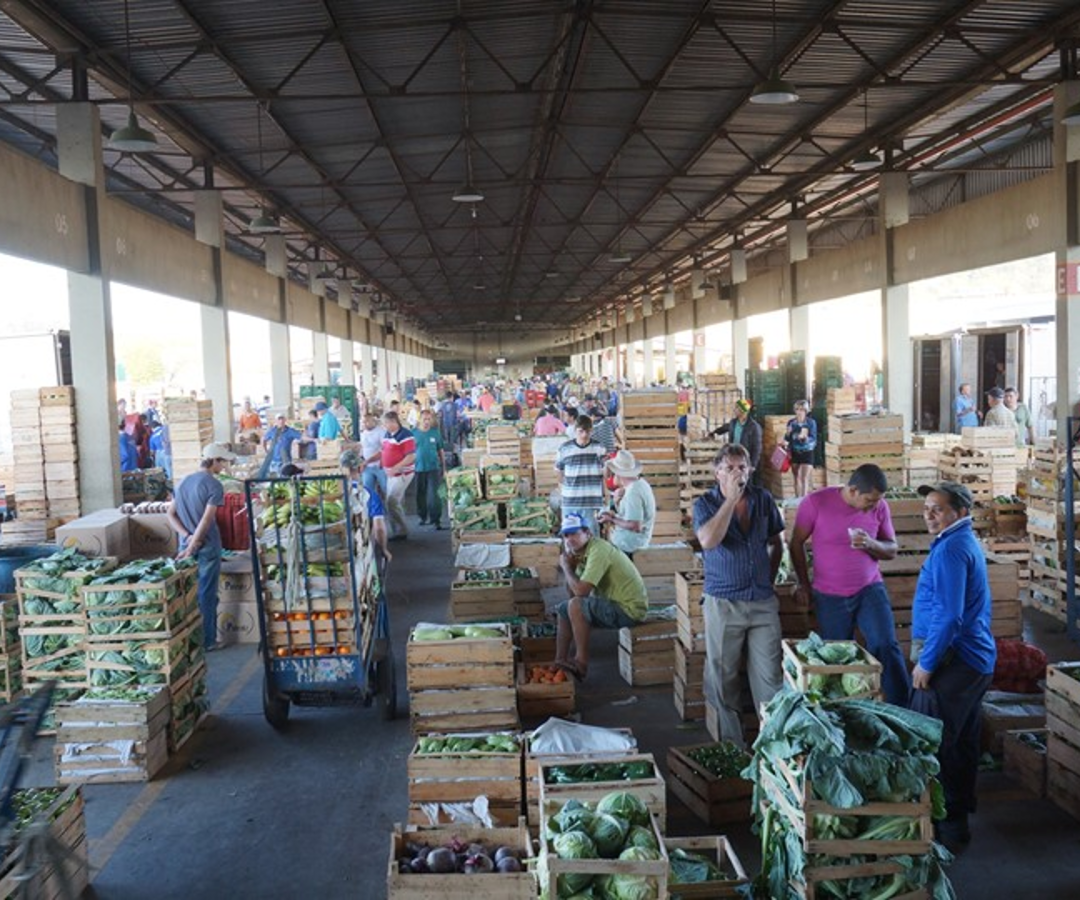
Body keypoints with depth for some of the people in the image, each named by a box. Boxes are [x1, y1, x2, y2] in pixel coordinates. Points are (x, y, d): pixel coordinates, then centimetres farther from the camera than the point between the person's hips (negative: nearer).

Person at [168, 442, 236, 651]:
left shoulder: (183, 482, 11)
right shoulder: (214, 485, -13)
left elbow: (171, 514, 9)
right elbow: (206, 520, -20)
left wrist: (187, 537, -2)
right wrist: (192, 547, -18)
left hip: (186, 544, 6)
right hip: (207, 546, -6)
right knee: (207, 594, 2)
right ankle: (207, 640, 8)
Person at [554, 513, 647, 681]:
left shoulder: (598, 550, -22)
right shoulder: (583, 550, 7)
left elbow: (580, 591, -29)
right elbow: (573, 592, 8)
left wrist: (566, 566, -12)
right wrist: (570, 565, -6)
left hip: (629, 609, -11)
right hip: (615, 604, 11)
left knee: (575, 606, -26)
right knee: (563, 610, 16)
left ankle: (581, 662, -13)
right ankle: (560, 661, 17)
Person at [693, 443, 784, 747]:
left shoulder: (763, 499, 5)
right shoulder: (705, 503, -3)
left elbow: (776, 542, 18)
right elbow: (708, 541, -23)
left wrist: (770, 579, 10)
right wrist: (731, 498, -21)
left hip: (763, 602, 2)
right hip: (723, 604, -2)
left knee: (770, 677, 5)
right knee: (723, 679, 5)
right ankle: (731, 745, 16)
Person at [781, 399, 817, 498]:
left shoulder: (811, 423, -7)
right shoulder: (791, 422, 3)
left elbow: (814, 440, -12)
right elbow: (787, 439, 7)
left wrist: (805, 437, -30)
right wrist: (788, 434, -14)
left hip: (807, 453, -4)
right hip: (794, 453, 4)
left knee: (805, 479, -9)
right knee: (797, 478, 10)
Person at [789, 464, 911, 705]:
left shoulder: (879, 507, -7)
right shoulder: (816, 502, -15)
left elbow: (892, 550, 2)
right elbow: (797, 544, -2)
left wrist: (870, 544, -21)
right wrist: (804, 584, 4)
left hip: (870, 590, 1)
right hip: (830, 597, -1)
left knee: (887, 646, -11)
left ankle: (902, 709, -1)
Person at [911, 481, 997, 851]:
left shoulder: (950, 549, -18)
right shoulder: (966, 542, 14)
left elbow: (949, 615, -24)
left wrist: (926, 663, -17)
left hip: (953, 662, -11)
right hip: (976, 661, 11)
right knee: (962, 743, 18)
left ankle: (947, 827, 3)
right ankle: (959, 817, 30)